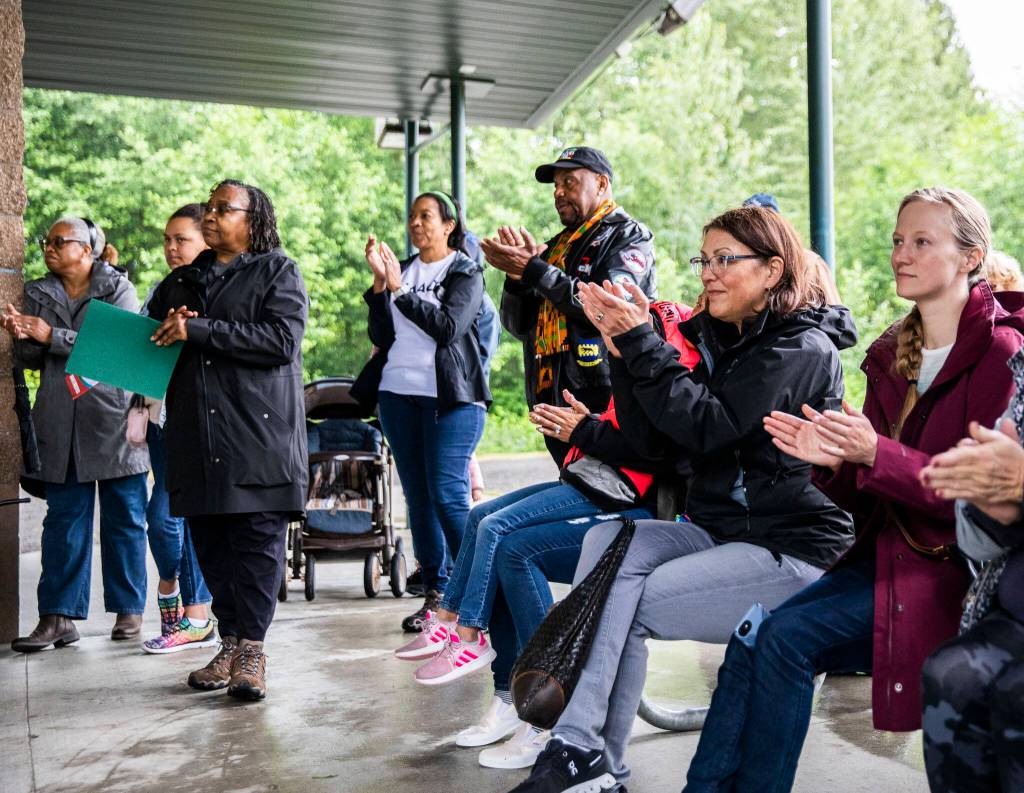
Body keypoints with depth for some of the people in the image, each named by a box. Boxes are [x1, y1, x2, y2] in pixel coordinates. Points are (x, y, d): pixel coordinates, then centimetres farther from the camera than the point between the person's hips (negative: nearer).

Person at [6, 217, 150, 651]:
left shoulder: (119, 289, 0)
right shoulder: (38, 294, 14)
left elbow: (119, 346, -14)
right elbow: (29, 360, 12)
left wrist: (52, 335, -17)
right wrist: (22, 336, -9)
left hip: (113, 422, -4)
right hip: (61, 428, 4)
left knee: (124, 518, 5)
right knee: (63, 520, 4)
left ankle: (129, 609, 15)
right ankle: (58, 617, 8)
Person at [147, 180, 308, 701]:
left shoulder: (278, 272, 4)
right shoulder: (181, 280, 22)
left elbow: (281, 339, -11)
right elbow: (148, 338, 26)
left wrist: (198, 331, -14)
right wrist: (168, 329, 2)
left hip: (259, 430, -5)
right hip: (196, 436, 5)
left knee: (257, 540, -5)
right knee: (209, 542, 5)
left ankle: (250, 648, 0)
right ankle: (230, 643, 13)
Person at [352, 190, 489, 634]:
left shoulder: (465, 272, 2)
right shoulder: (402, 269, 15)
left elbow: (448, 326, -13)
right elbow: (381, 337, 7)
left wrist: (399, 289, -12)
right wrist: (380, 284, -4)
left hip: (450, 397, -5)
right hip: (397, 394, 6)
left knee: (448, 495, -12)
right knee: (418, 497, 7)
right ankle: (435, 594, 14)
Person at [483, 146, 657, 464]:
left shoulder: (629, 236, 1)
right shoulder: (556, 247, 21)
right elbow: (518, 325, 18)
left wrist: (534, 271, -15)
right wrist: (517, 276, -1)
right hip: (554, 403, 7)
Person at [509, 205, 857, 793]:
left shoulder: (803, 348, -10)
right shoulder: (713, 338, 12)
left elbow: (706, 427, -22)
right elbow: (653, 439, 3)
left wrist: (638, 341, -21)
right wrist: (622, 345, -6)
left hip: (796, 549, -7)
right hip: (717, 529, 7)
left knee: (627, 603, -21)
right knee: (607, 542, -20)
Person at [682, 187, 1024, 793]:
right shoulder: (893, 354, 11)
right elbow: (863, 498, 10)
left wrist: (875, 454, -26)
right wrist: (832, 462, -13)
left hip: (953, 567, -6)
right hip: (884, 554, 6)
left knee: (786, 636, -22)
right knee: (753, 634, -13)